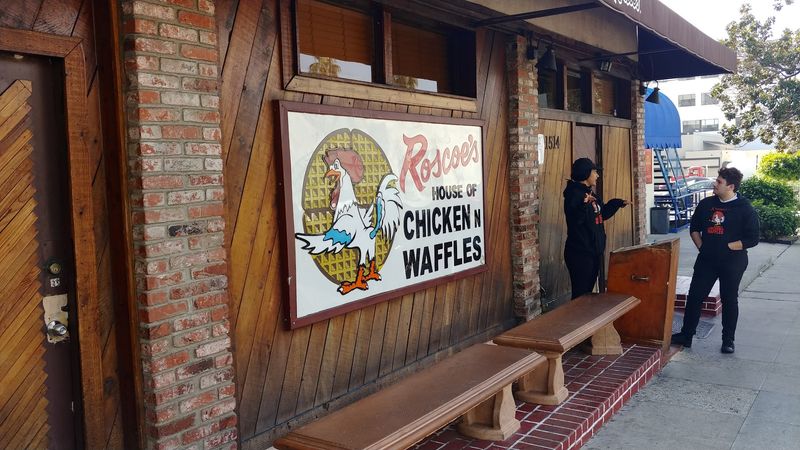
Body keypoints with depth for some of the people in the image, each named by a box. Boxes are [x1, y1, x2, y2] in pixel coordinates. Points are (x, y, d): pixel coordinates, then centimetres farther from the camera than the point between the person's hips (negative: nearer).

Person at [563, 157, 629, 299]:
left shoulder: (591, 194, 12)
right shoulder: (574, 194, -16)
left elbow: (602, 214, 28)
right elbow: (574, 220, -31)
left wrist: (617, 203, 27)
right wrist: (584, 204, -46)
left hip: (595, 251, 10)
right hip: (580, 253, -10)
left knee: (588, 291, 16)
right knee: (580, 294, -5)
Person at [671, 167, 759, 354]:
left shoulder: (745, 208, -8)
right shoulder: (706, 204, 4)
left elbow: (752, 239, -11)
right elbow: (694, 228, 15)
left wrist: (727, 247, -12)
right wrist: (702, 247, 5)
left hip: (732, 262, -4)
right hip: (706, 260, 4)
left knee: (729, 300, 6)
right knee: (694, 296, 3)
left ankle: (728, 340, 19)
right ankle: (686, 335, 13)